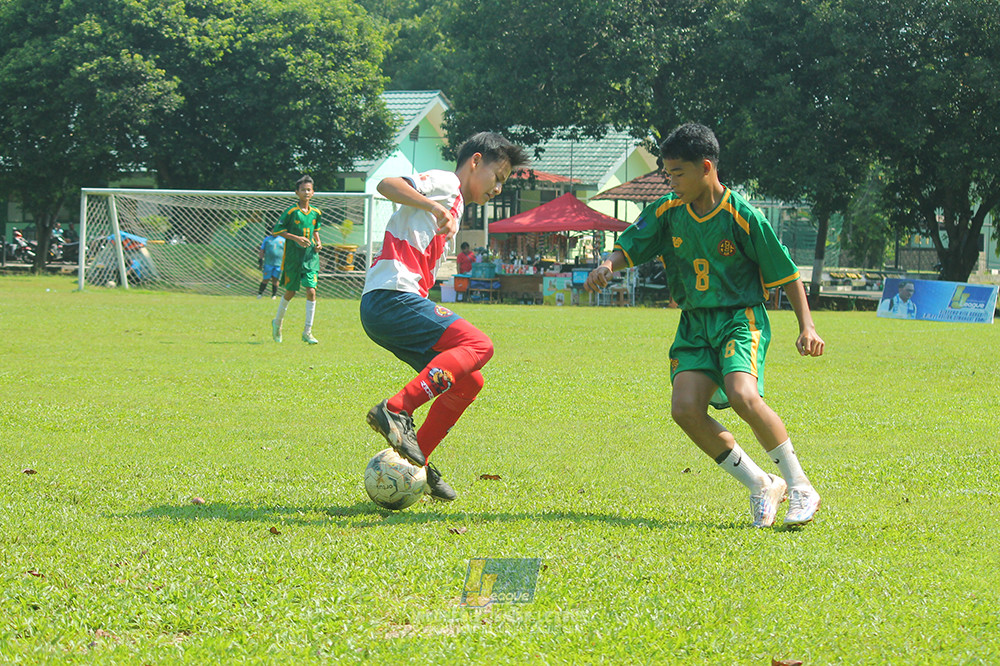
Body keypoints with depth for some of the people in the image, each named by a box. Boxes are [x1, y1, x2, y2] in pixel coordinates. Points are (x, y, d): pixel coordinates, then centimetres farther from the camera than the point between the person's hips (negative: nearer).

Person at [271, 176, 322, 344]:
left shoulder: (316, 213, 7)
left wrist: (318, 242, 5)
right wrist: (296, 238, -16)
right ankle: (277, 322, 33)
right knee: (290, 292, 6)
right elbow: (276, 230, -7)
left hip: (310, 256, 3)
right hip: (293, 256, -3)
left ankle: (307, 332, -7)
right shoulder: (291, 212, -8)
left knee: (311, 291, -11)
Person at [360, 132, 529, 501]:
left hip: (386, 306, 10)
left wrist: (437, 317, 23)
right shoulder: (445, 184, 2)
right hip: (391, 296, -10)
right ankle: (395, 411, -30)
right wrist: (436, 207, -26)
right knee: (479, 346, -22)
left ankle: (416, 465, 10)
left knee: (468, 382, 9)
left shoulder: (454, 208, 30)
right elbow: (387, 184, -16)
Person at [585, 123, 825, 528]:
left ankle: (801, 488, -14)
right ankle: (761, 487, 0)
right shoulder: (666, 213, 2)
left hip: (741, 318, -5)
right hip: (695, 324, 5)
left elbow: (786, 273, -4)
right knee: (685, 409, -16)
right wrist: (607, 265, -18)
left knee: (742, 396, -30)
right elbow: (630, 247, 6)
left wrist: (807, 326, -9)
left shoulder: (742, 216, -11)